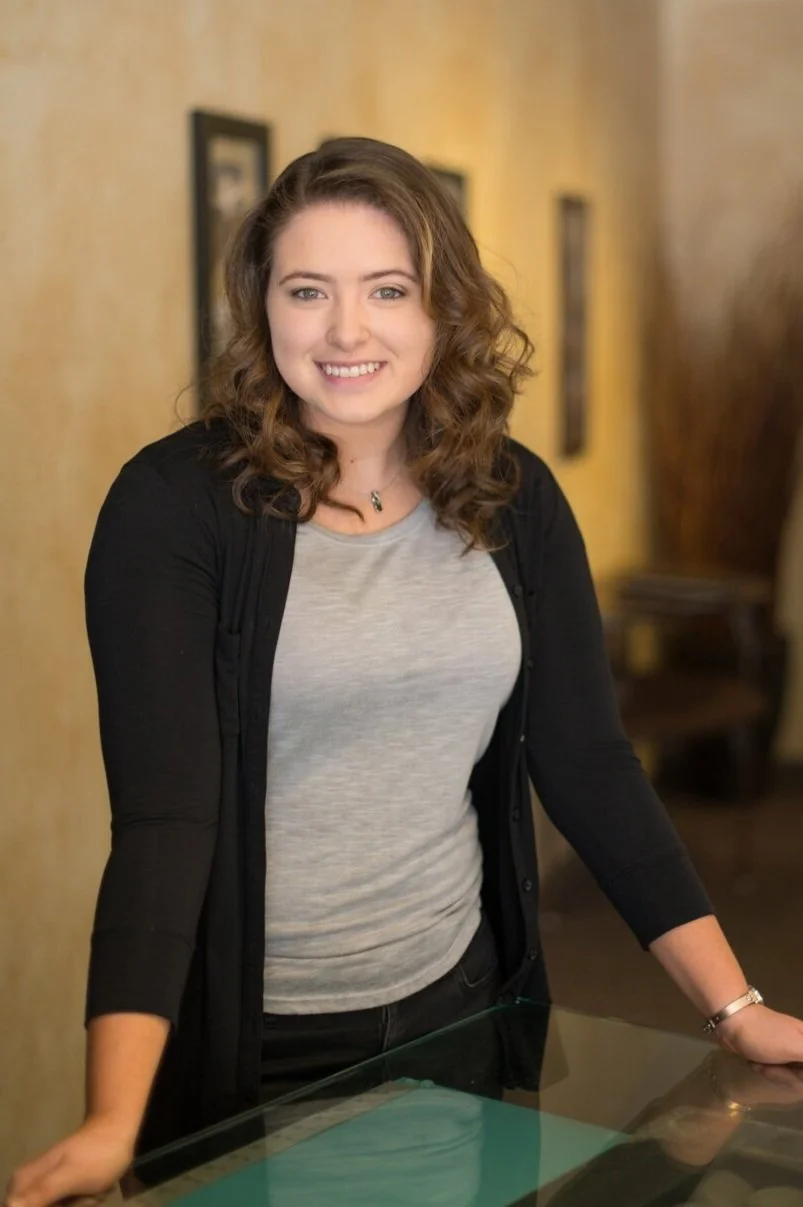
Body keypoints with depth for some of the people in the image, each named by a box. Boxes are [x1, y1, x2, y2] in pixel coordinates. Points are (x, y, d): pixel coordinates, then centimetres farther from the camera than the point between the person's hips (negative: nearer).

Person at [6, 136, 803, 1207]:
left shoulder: (513, 498, -2)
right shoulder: (174, 503, -15)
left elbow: (590, 765, -1)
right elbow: (161, 810, -21)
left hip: (464, 1004, 4)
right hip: (254, 1044, -4)